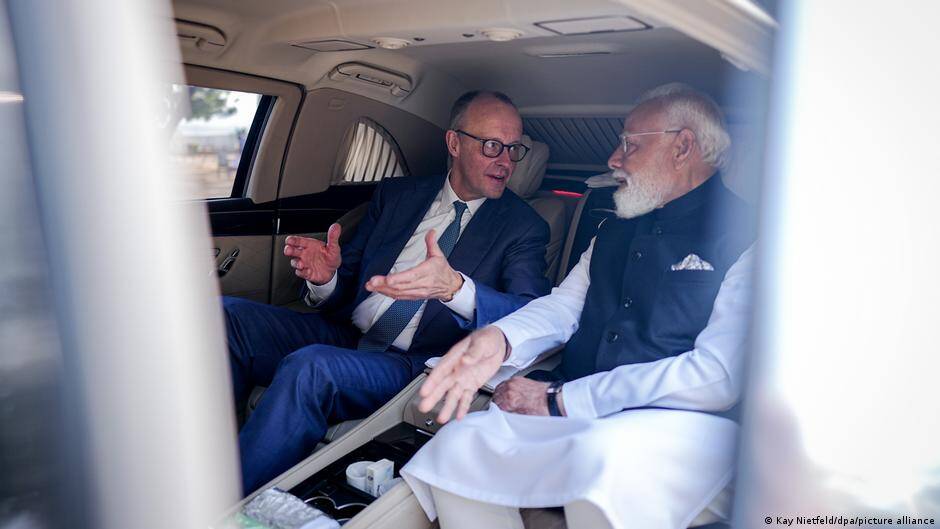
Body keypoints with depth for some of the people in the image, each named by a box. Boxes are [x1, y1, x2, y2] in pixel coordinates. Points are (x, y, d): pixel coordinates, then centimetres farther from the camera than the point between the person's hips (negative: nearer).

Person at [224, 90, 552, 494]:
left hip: (413, 367, -4)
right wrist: (325, 278, -11)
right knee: (227, 314, -16)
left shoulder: (523, 227, 3)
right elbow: (347, 285, 15)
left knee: (310, 367, -32)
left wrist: (455, 287, -33)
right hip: (344, 335, 5)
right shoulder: (395, 195, 13)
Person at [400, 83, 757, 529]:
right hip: (579, 422, 6)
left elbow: (719, 375, -15)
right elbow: (564, 304, 14)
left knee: (604, 456, -37)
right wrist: (499, 339, -11)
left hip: (682, 424, -5)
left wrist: (561, 401, -14)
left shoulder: (744, 236, -6)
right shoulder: (615, 231, 20)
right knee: (458, 442, -15)